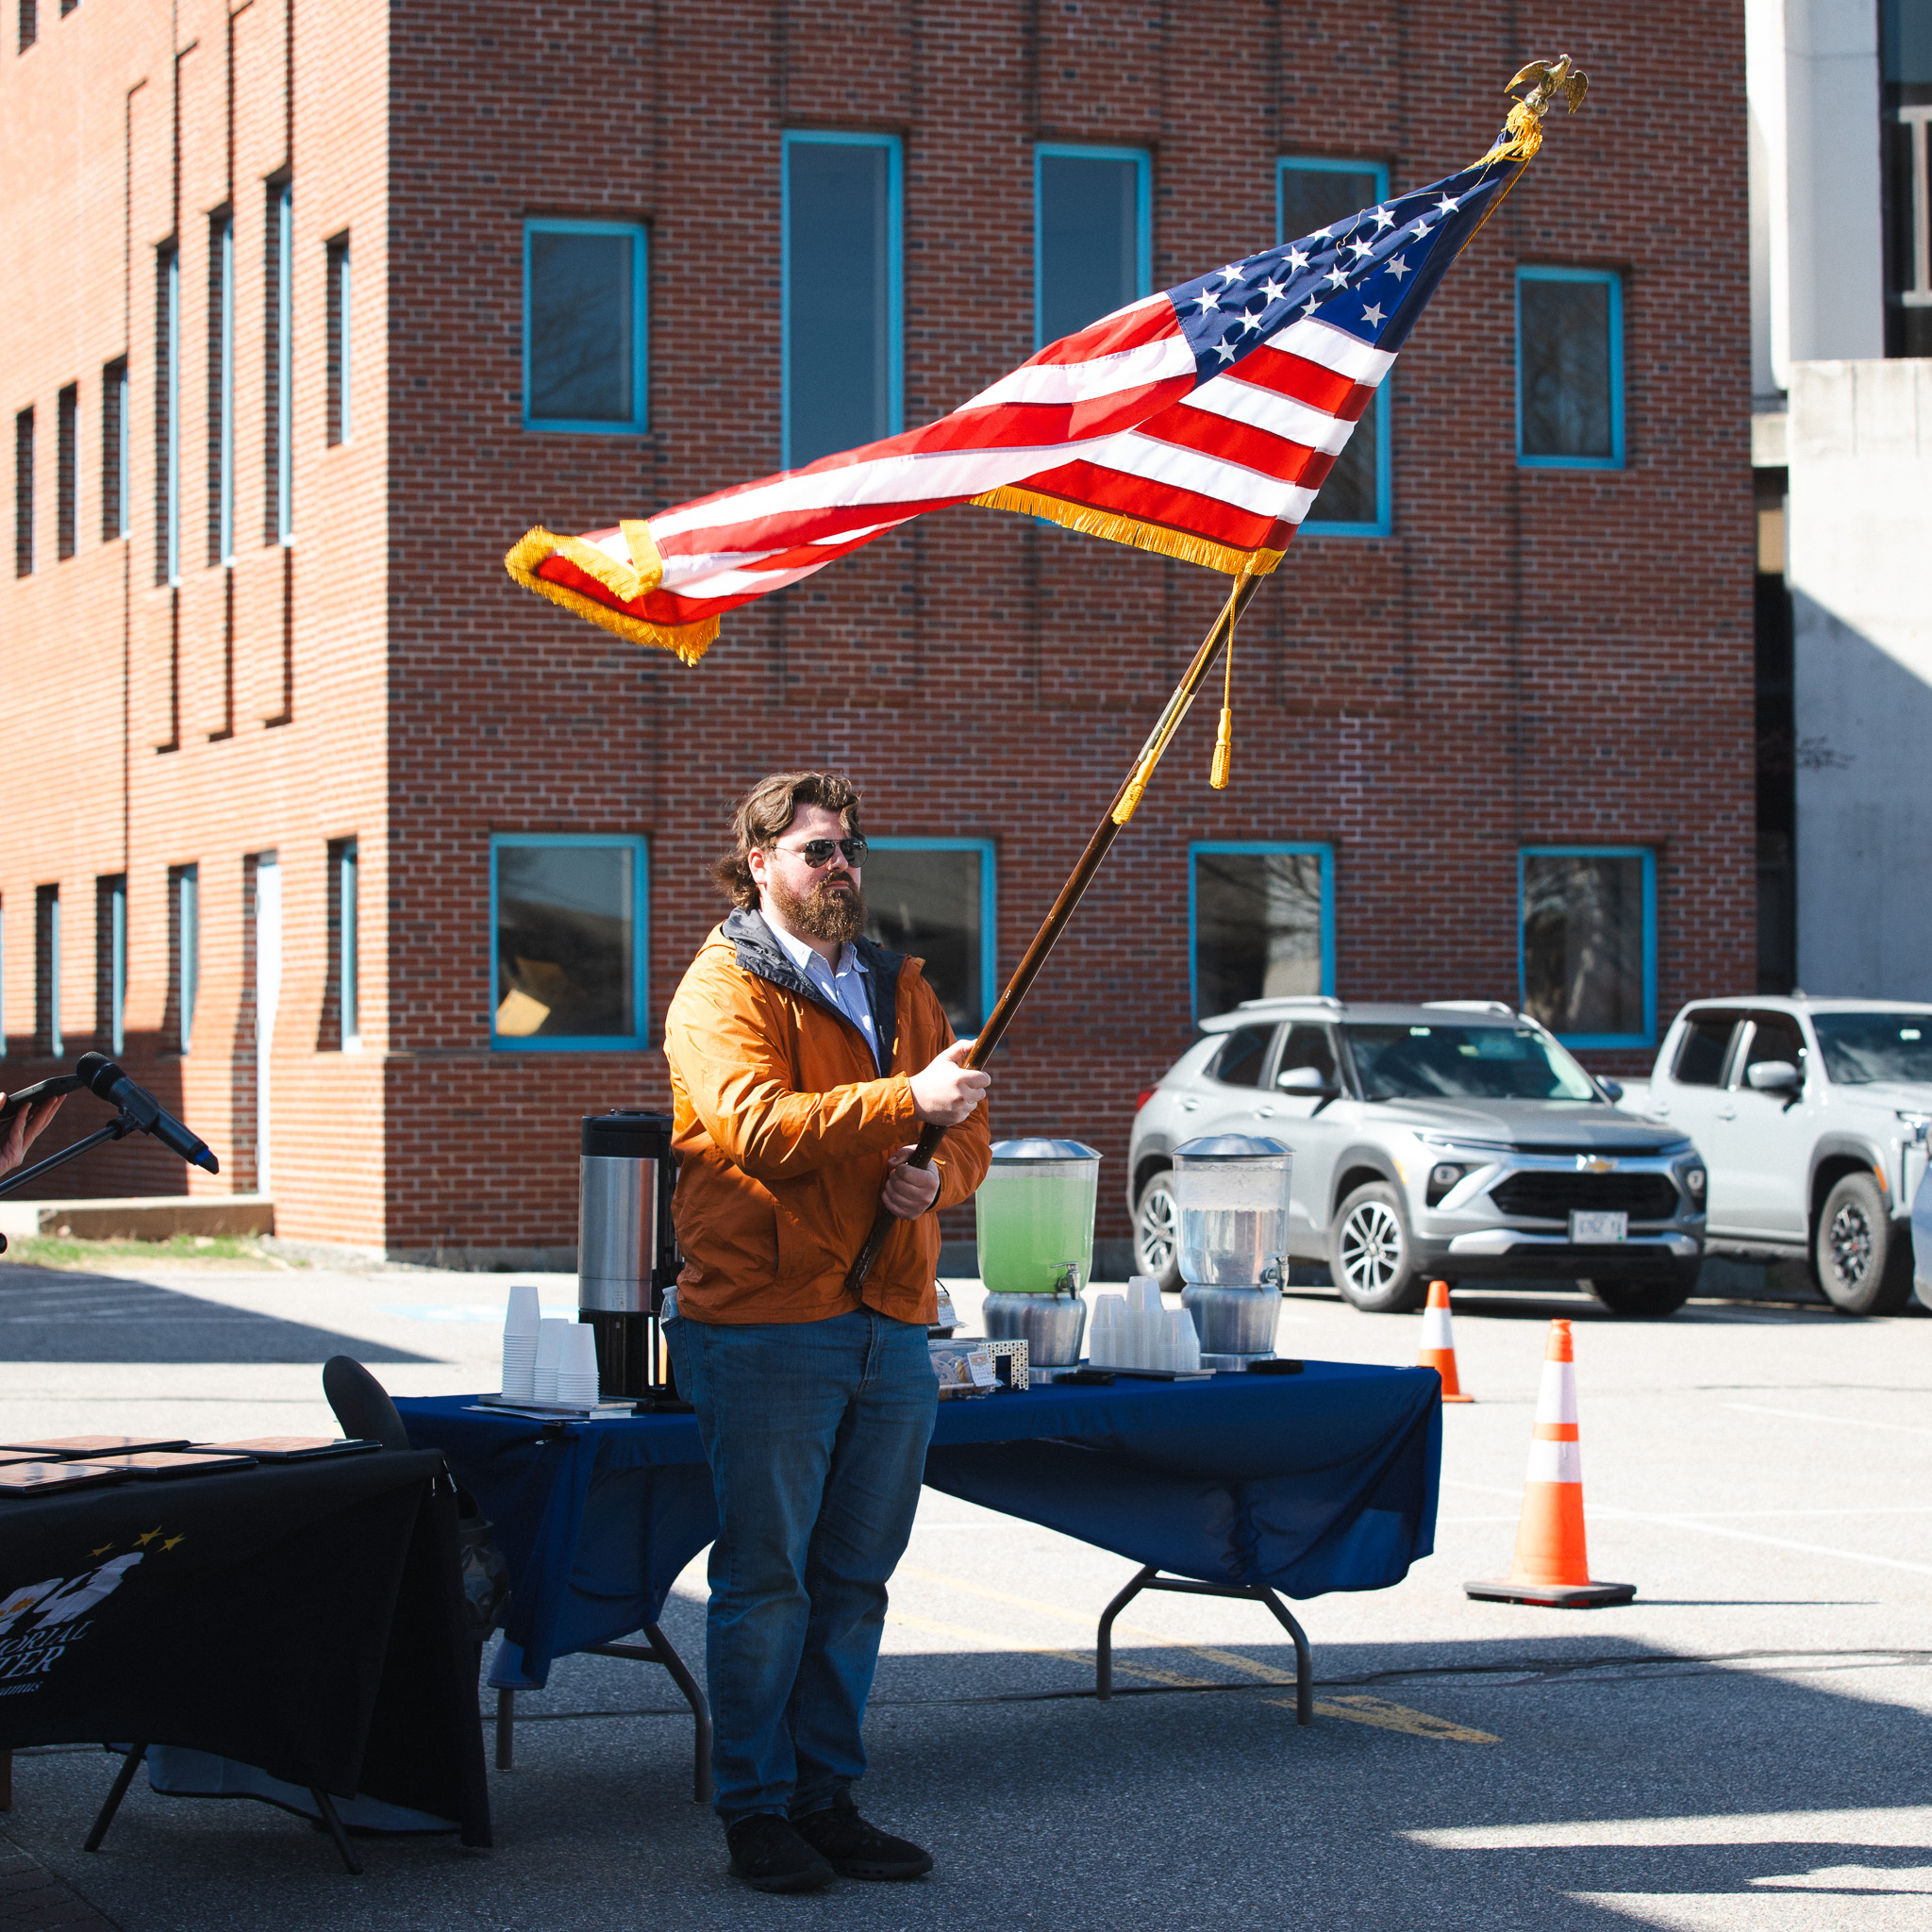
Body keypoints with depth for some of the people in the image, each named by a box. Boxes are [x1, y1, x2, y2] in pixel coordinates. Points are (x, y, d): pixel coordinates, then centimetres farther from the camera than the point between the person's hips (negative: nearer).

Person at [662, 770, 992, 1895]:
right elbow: (754, 1124, -21)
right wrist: (906, 1102, -29)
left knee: (855, 1582, 11)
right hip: (767, 1329, -6)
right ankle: (758, 1810, 7)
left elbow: (969, 1133, 17)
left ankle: (828, 1796, 20)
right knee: (766, 1581, -2)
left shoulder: (901, 987, 18)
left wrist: (936, 1178, -6)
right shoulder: (723, 991, -4)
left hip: (892, 1328, 6)